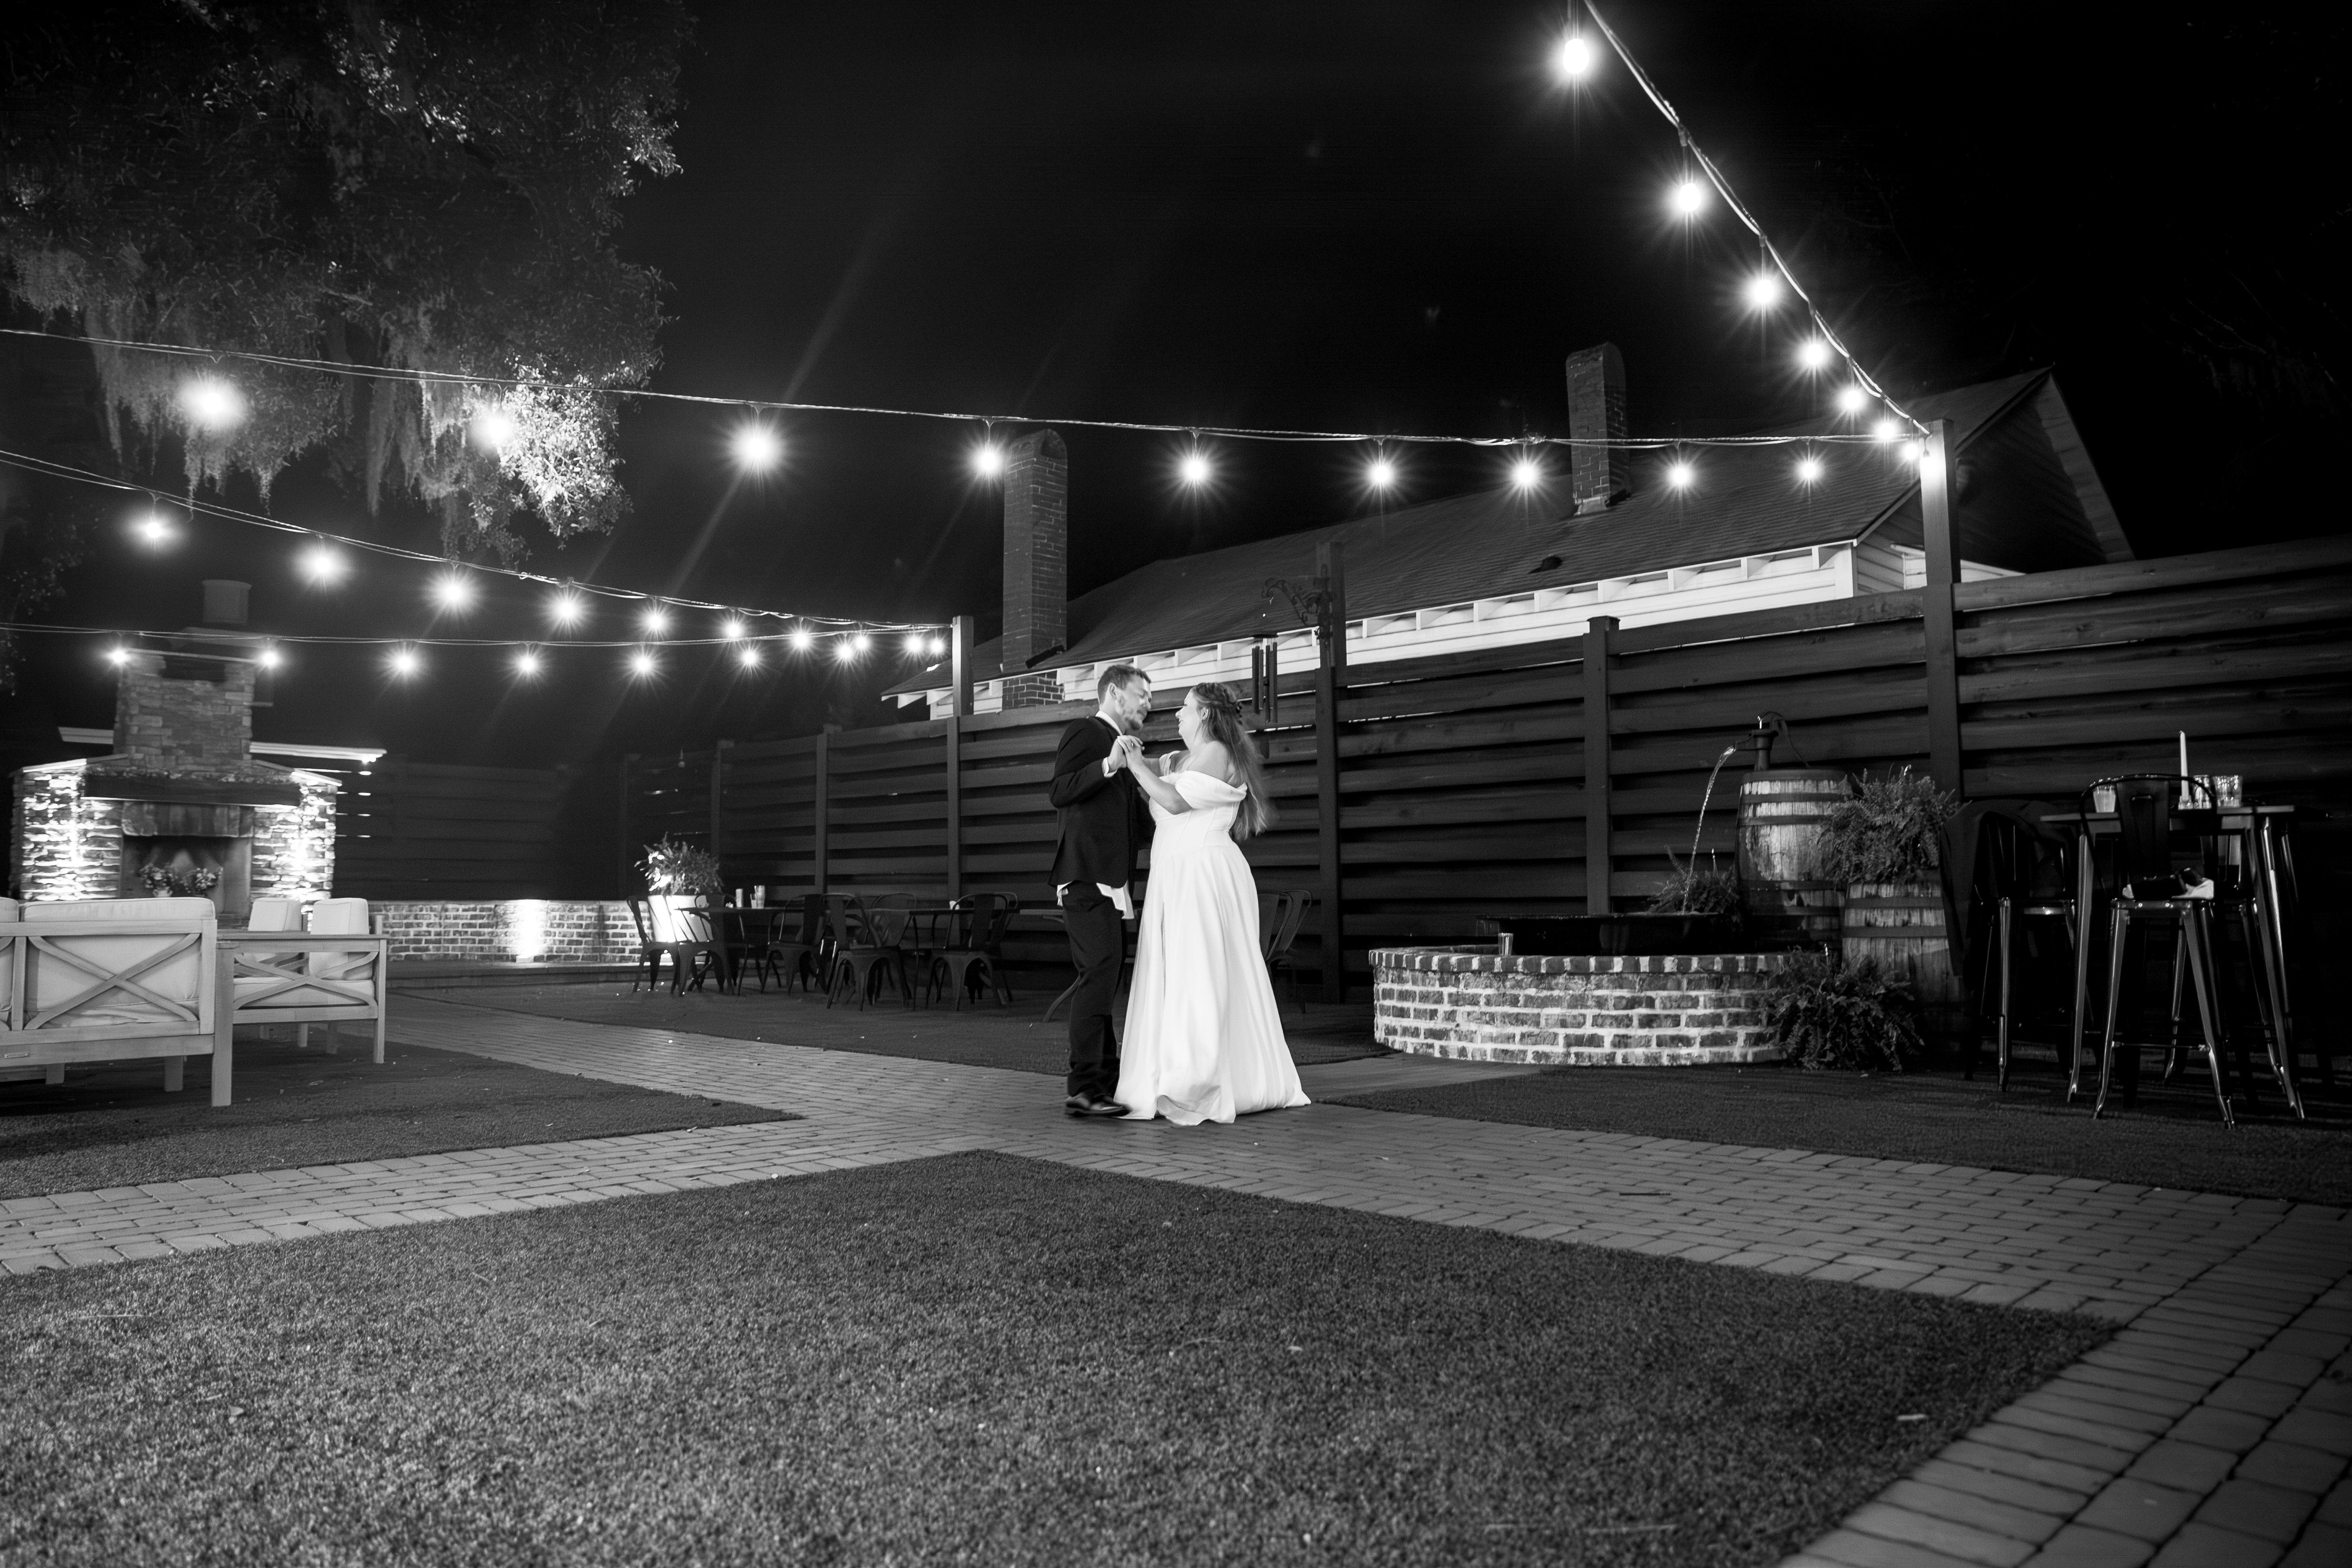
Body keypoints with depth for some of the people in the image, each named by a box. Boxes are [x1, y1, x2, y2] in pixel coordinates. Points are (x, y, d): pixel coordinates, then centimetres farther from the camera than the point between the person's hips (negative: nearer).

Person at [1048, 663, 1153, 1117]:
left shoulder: (1120, 746, 24)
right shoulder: (1084, 733, -4)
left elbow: (1138, 823, 30)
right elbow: (1060, 792, -20)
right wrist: (1109, 765, -30)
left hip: (1109, 882, 10)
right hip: (1086, 876, -10)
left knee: (1102, 978, 14)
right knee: (1099, 972, -17)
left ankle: (1107, 1079, 23)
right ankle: (1083, 1089, -19)